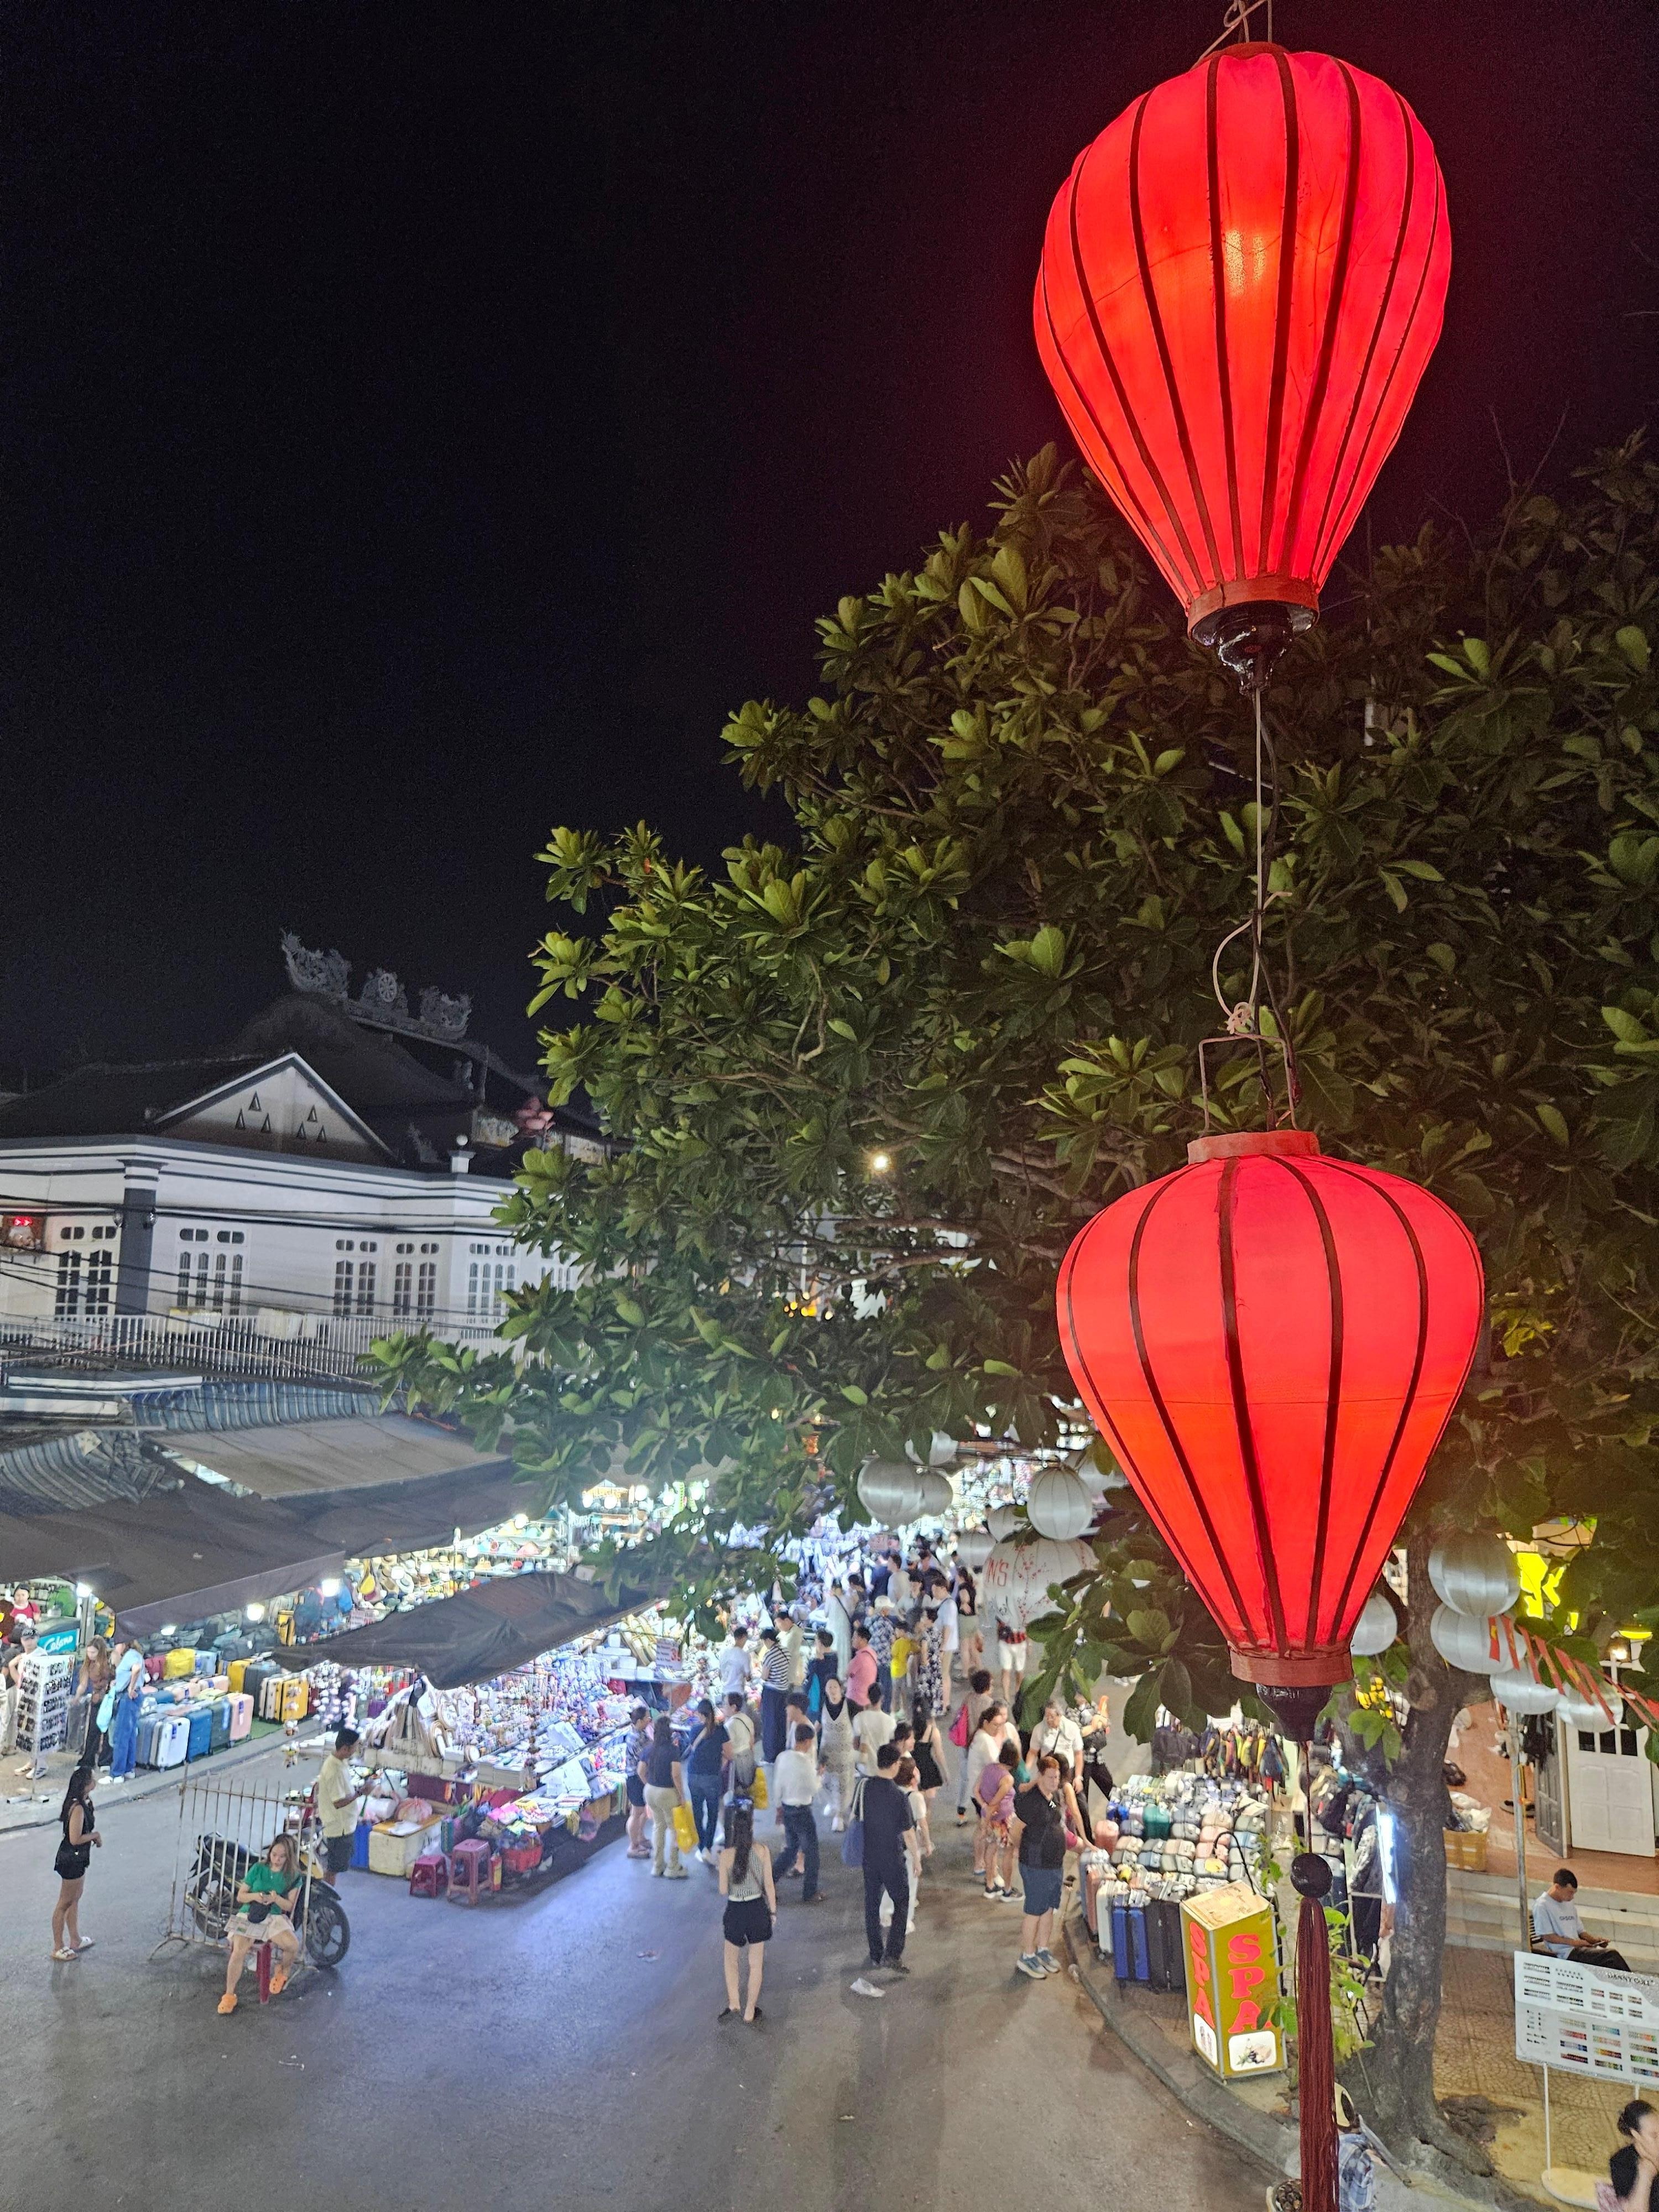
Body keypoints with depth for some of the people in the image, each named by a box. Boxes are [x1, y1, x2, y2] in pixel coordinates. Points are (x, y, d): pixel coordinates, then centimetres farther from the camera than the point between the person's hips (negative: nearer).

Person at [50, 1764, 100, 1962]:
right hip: (71, 1859, -10)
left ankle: (75, 1941, 36)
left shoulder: (83, 1802, 0)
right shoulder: (78, 1808, -29)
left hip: (78, 1858, 10)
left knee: (75, 1899, 22)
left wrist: (94, 1836, -1)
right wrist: (95, 1835, -14)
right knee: (65, 1903, 7)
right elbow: (75, 1839, -27)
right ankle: (58, 1948, 21)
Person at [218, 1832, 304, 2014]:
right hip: (249, 1915, 0)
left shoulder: (294, 1877, 4)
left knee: (293, 1945, -27)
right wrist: (255, 1896, -14)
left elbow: (289, 1906, 2)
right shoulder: (258, 1869, 6)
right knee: (239, 1951, -28)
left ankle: (282, 1970, 7)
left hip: (275, 1916, 0)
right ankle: (229, 1995, -9)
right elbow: (240, 1896, 8)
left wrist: (276, 1899, -19)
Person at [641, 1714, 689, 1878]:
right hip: (667, 1794, -6)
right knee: (674, 1829, 10)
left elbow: (641, 1772, 6)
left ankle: (657, 1866, 29)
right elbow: (676, 1776, -22)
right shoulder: (672, 1750, -19)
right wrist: (682, 1796, -12)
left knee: (658, 1826, 21)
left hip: (650, 1792, 6)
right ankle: (673, 1869, 17)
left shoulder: (649, 1750, -1)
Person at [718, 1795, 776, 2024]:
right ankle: (750, 2010, 26)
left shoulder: (726, 1855, -17)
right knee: (756, 1963, 18)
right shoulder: (763, 1851, -13)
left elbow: (723, 1891, -10)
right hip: (758, 1909, 1)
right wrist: (773, 1911, 7)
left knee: (731, 1960, 23)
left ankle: (734, 2004, 14)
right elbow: (769, 1886, -5)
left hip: (736, 1912, -1)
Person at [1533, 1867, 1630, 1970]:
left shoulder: (1570, 1903, 20)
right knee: (1612, 1956, -22)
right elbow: (1547, 1936, -10)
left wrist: (1594, 1940, 4)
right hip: (1565, 1954, -8)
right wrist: (1574, 1942, -12)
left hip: (1579, 1949, 8)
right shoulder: (1542, 1905, -7)